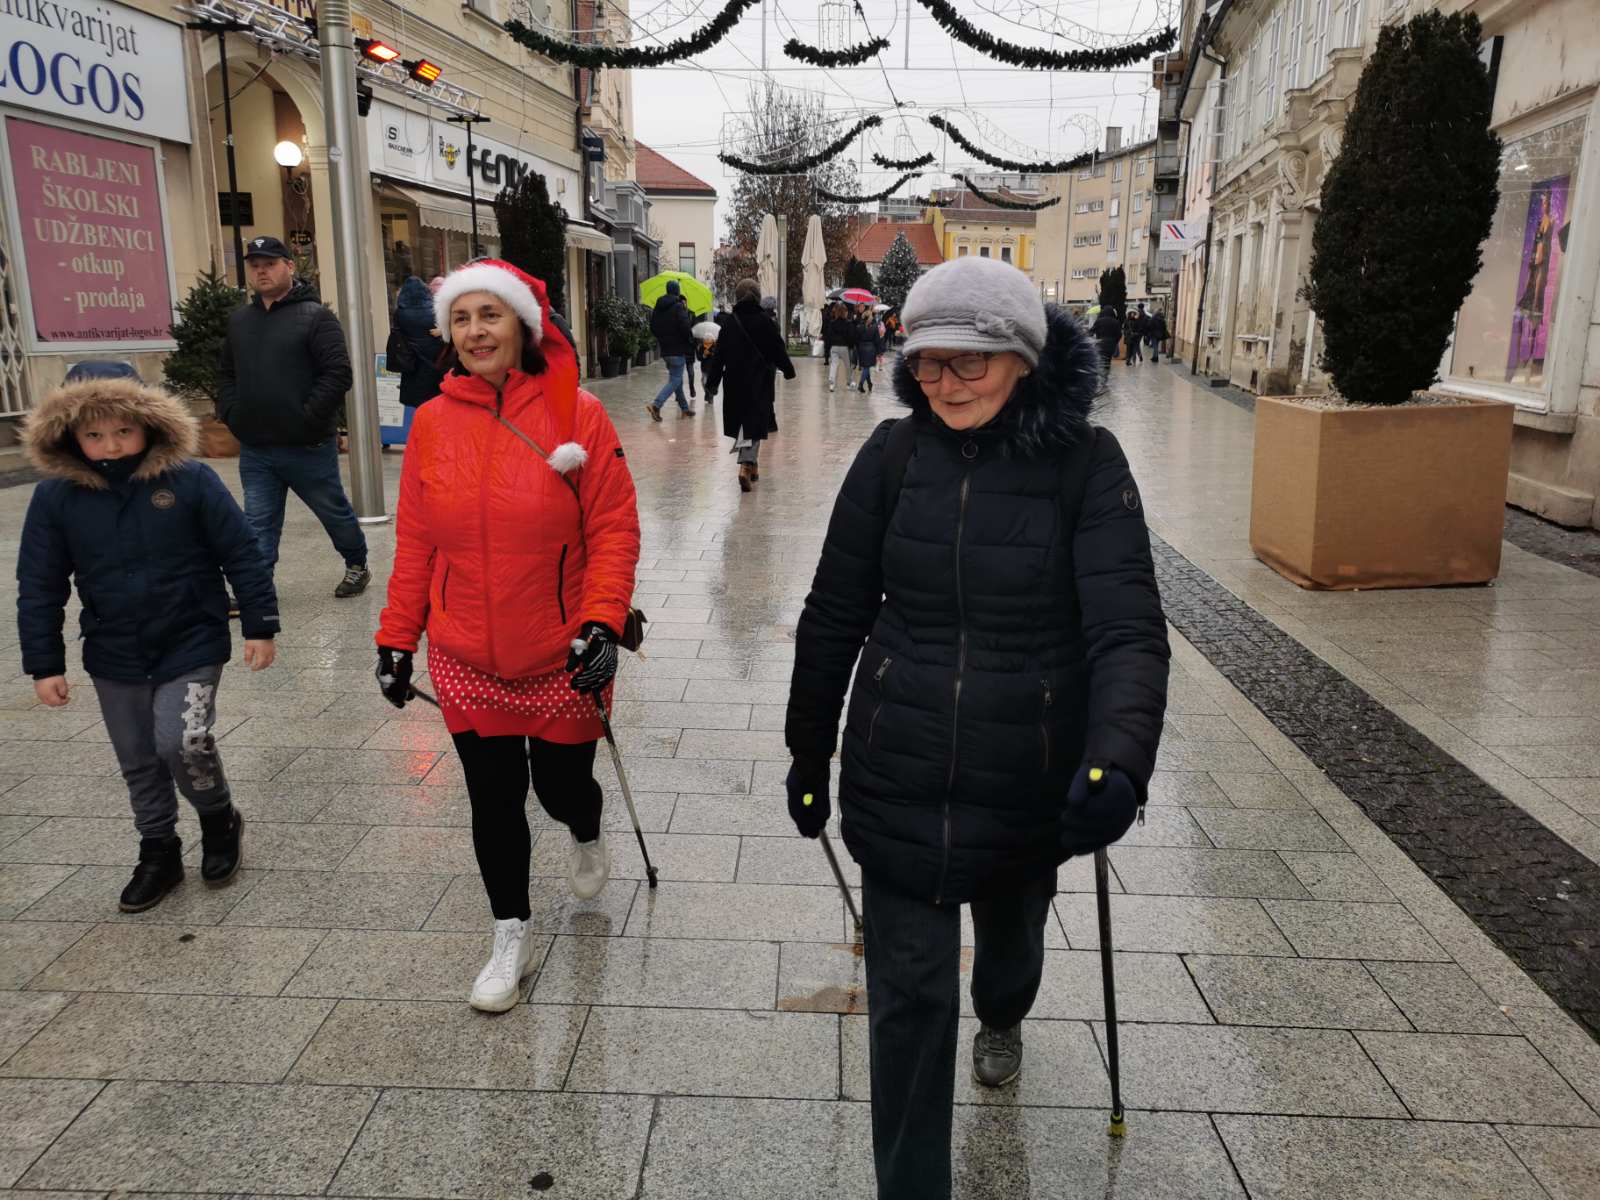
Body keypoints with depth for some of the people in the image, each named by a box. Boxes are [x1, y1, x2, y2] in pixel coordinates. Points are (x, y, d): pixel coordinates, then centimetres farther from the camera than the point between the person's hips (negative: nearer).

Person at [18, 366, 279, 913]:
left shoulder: (191, 480, -13)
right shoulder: (55, 498, -6)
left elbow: (242, 555, -7)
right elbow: (39, 587, 1)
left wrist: (259, 627, -5)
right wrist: (44, 663, 1)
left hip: (191, 646, -3)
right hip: (114, 659, 4)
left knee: (182, 742, -16)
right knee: (139, 763, 14)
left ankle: (219, 820, 14)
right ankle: (159, 853, 33)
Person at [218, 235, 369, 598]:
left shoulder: (315, 316, -7)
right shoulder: (238, 320, 12)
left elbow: (338, 374, -15)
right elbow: (227, 374, 21)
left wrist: (309, 419, -18)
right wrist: (231, 414, 6)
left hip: (307, 447, -5)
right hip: (254, 450, 5)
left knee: (334, 512, 12)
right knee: (258, 526, 6)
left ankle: (357, 565, 33)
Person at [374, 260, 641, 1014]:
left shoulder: (576, 413, -11)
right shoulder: (433, 422, -2)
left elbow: (614, 528, -10)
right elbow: (414, 543, 4)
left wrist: (602, 623, -20)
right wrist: (395, 639, 5)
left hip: (564, 658, -2)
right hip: (467, 662, 2)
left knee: (562, 787, 13)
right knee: (493, 800, 10)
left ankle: (585, 837, 50)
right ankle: (511, 937, 31)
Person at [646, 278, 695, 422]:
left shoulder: (658, 307, 7)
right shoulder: (679, 307, -14)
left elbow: (652, 327, 12)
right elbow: (685, 327, -21)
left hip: (665, 350, 7)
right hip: (677, 350, -7)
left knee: (676, 378, 18)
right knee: (675, 380, -5)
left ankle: (684, 408, 24)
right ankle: (656, 404, -20)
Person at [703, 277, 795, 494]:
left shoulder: (729, 322, -1)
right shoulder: (765, 321, -6)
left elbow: (719, 355, 0)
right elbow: (778, 349, 0)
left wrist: (712, 382, 6)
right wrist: (788, 370, 16)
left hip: (736, 382, 2)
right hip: (760, 381, -2)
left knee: (741, 423, 16)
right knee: (755, 424, -2)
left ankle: (751, 464, 25)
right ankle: (747, 465, -19)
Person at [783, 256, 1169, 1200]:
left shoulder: (1086, 464, -13)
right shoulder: (893, 456, -7)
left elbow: (1129, 628, -20)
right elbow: (834, 617, 0)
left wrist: (1119, 760, -37)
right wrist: (809, 753, 6)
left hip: (1031, 783, 1)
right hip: (898, 777, 0)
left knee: (1012, 931, 28)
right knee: (910, 993, 5)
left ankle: (1002, 1017, 64)